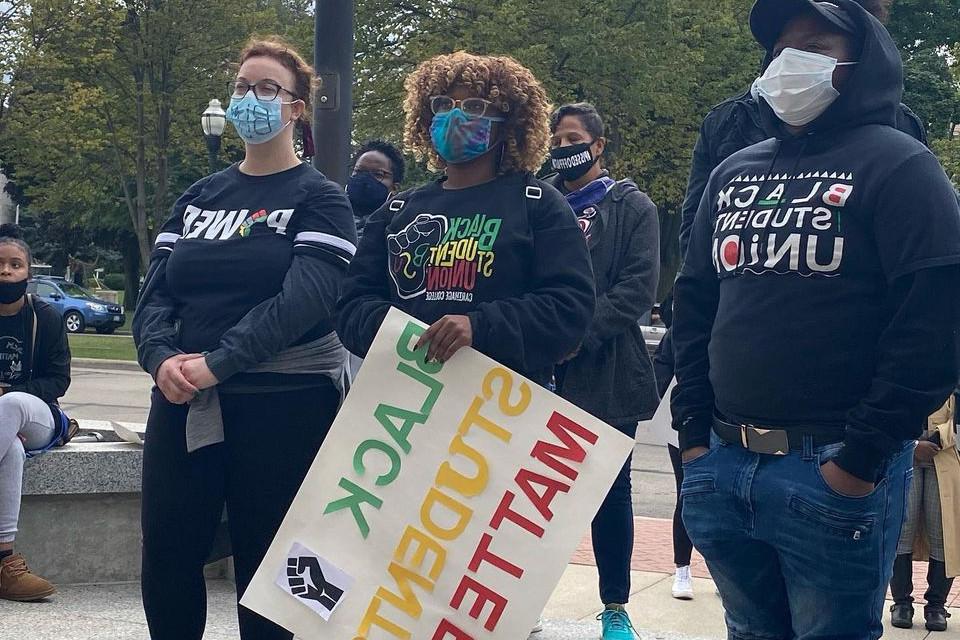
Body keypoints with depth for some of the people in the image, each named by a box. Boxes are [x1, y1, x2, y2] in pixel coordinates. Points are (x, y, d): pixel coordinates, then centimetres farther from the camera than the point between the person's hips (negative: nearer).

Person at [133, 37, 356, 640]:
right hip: (184, 406, 5)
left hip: (284, 407, -5)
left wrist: (218, 363, -24)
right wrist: (163, 358, -14)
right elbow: (155, 293, 7)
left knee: (264, 568, 3)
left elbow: (305, 301, -16)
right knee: (166, 567, 3)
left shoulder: (319, 199, -1)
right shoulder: (200, 197, 15)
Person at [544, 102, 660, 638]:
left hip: (606, 370, -3)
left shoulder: (631, 206, 3)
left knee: (611, 488, 4)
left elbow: (639, 287, -8)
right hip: (540, 371, 3)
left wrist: (579, 334, -17)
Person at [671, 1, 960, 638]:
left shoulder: (897, 166, -4)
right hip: (722, 466, 6)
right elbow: (694, 303, 19)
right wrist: (694, 431, 9)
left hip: (836, 474, -6)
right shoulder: (734, 173, 15)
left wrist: (863, 459, -15)